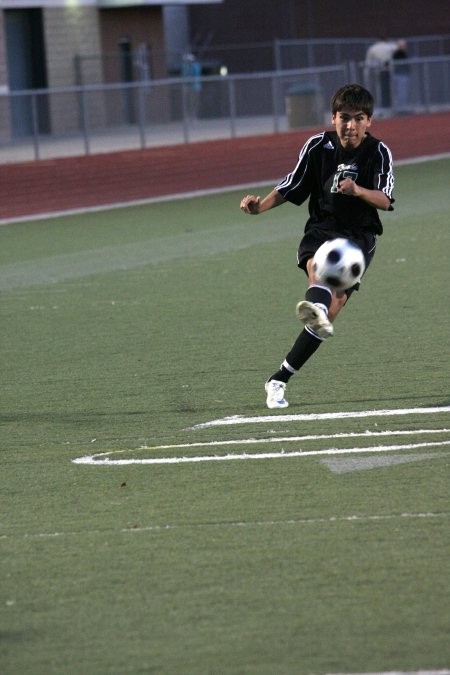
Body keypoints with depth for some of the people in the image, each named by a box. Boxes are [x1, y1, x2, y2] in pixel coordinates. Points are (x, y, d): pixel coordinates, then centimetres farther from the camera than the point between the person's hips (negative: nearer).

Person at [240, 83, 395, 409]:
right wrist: (261, 206, -11)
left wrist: (358, 191, -37)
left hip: (360, 236, 0)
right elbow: (290, 188, 8)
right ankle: (316, 309, -74)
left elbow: (385, 200, -17)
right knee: (318, 265, -36)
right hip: (322, 228, 0)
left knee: (334, 305, -15)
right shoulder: (318, 146, 0)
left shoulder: (378, 153, -4)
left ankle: (280, 379, -6)